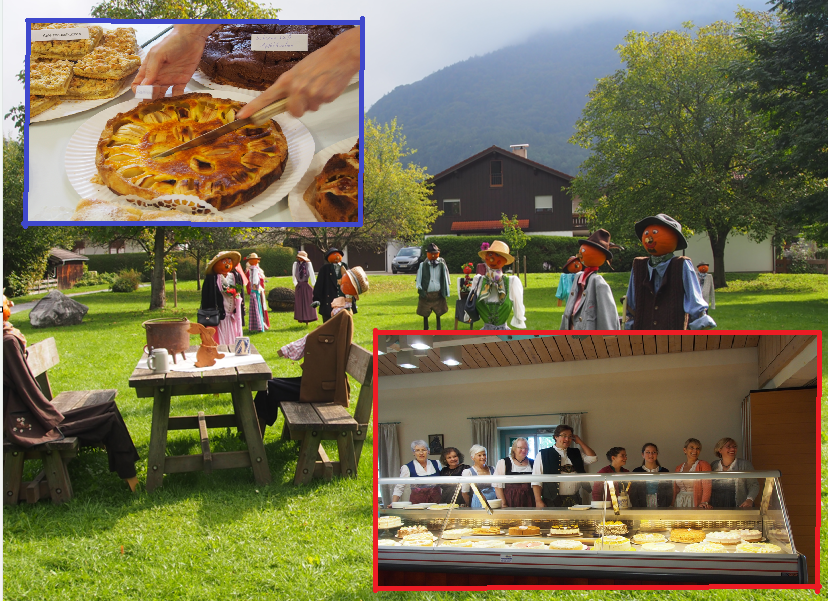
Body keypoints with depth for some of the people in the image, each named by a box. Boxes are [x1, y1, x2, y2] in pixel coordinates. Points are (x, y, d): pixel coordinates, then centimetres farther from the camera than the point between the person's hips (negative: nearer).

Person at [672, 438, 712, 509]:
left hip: (695, 503, -4)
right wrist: (672, 505, 10)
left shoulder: (704, 465, 2)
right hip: (679, 504, 4)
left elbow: (707, 487, -9)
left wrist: (704, 503, -23)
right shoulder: (678, 468, 17)